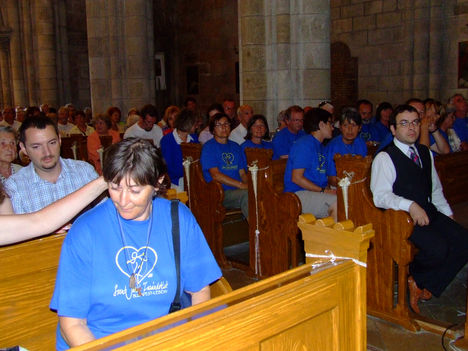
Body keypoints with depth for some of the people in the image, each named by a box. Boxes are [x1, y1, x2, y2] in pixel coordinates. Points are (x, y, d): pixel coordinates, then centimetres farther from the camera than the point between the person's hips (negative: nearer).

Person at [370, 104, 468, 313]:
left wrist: (447, 213, 14)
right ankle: (414, 276, 6)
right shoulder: (384, 158, -8)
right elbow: (380, 196, -20)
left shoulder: (425, 153, 16)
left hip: (428, 212, 7)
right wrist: (410, 205, -32)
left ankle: (425, 285, 3)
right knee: (438, 248, -27)